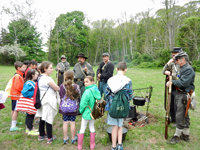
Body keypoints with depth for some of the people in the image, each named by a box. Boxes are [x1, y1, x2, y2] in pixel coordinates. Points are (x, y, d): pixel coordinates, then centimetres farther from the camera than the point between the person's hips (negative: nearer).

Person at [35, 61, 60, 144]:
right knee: (49, 119, 2)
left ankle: (41, 135, 31)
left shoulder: (40, 77, 8)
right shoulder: (47, 78, -20)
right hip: (49, 101, -9)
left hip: (42, 100, 9)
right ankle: (50, 138, 14)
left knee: (42, 118, 17)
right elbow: (57, 89, -15)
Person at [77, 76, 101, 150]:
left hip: (87, 113, -6)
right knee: (92, 127, 20)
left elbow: (83, 103, -20)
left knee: (82, 128, 11)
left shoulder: (87, 92, -25)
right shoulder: (97, 90, -5)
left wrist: (81, 111, -2)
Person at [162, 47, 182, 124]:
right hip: (171, 88, 7)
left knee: (177, 106, 4)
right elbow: (163, 72, 4)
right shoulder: (172, 64, 6)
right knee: (171, 105, 19)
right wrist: (168, 64, -7)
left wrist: (170, 74, -19)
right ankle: (173, 119, 39)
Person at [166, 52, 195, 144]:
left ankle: (177, 136, 10)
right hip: (180, 94, 10)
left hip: (184, 96, -10)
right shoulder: (183, 68, 13)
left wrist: (172, 82, -14)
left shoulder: (188, 69, -17)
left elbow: (183, 83, -24)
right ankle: (186, 135, 31)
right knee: (184, 116, 18)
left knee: (180, 117, -2)